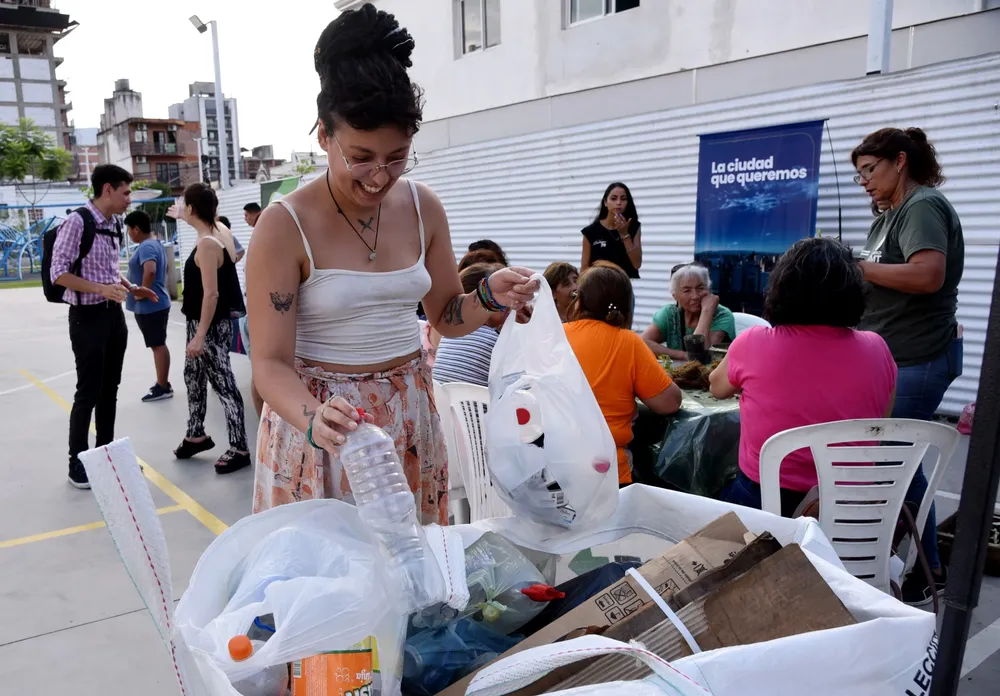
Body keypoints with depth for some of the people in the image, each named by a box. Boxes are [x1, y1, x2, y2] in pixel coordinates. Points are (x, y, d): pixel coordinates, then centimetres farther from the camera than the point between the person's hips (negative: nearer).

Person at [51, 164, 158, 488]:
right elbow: (58, 273, -17)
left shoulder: (114, 225, 9)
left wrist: (132, 289, 5)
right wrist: (101, 289, -26)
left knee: (109, 389, 14)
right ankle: (77, 463, 16)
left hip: (115, 314, 8)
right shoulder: (77, 221, -15)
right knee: (88, 392, 0)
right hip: (88, 316, -8)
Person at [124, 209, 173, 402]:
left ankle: (163, 388, 4)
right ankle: (163, 383, 24)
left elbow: (150, 271, -34)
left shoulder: (146, 246, -17)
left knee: (158, 345, -3)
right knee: (159, 345, 15)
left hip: (149, 306, -10)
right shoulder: (154, 244, 14)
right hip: (157, 303, 10)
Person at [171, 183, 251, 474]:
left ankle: (239, 449, 5)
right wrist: (182, 217, 50)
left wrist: (200, 335, -21)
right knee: (193, 376, 22)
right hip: (204, 322, 10)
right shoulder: (220, 230, 5)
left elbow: (211, 294, -24)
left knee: (223, 385, -3)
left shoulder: (207, 244, -22)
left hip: (210, 326, -10)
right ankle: (197, 435, 37)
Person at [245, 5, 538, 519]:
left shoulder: (423, 207, -1)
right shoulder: (284, 226, -14)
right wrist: (314, 419, -34)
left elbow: (445, 317, 9)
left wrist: (489, 297, -12)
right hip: (323, 424, -3)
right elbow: (271, 363, -14)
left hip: (409, 415, 4)